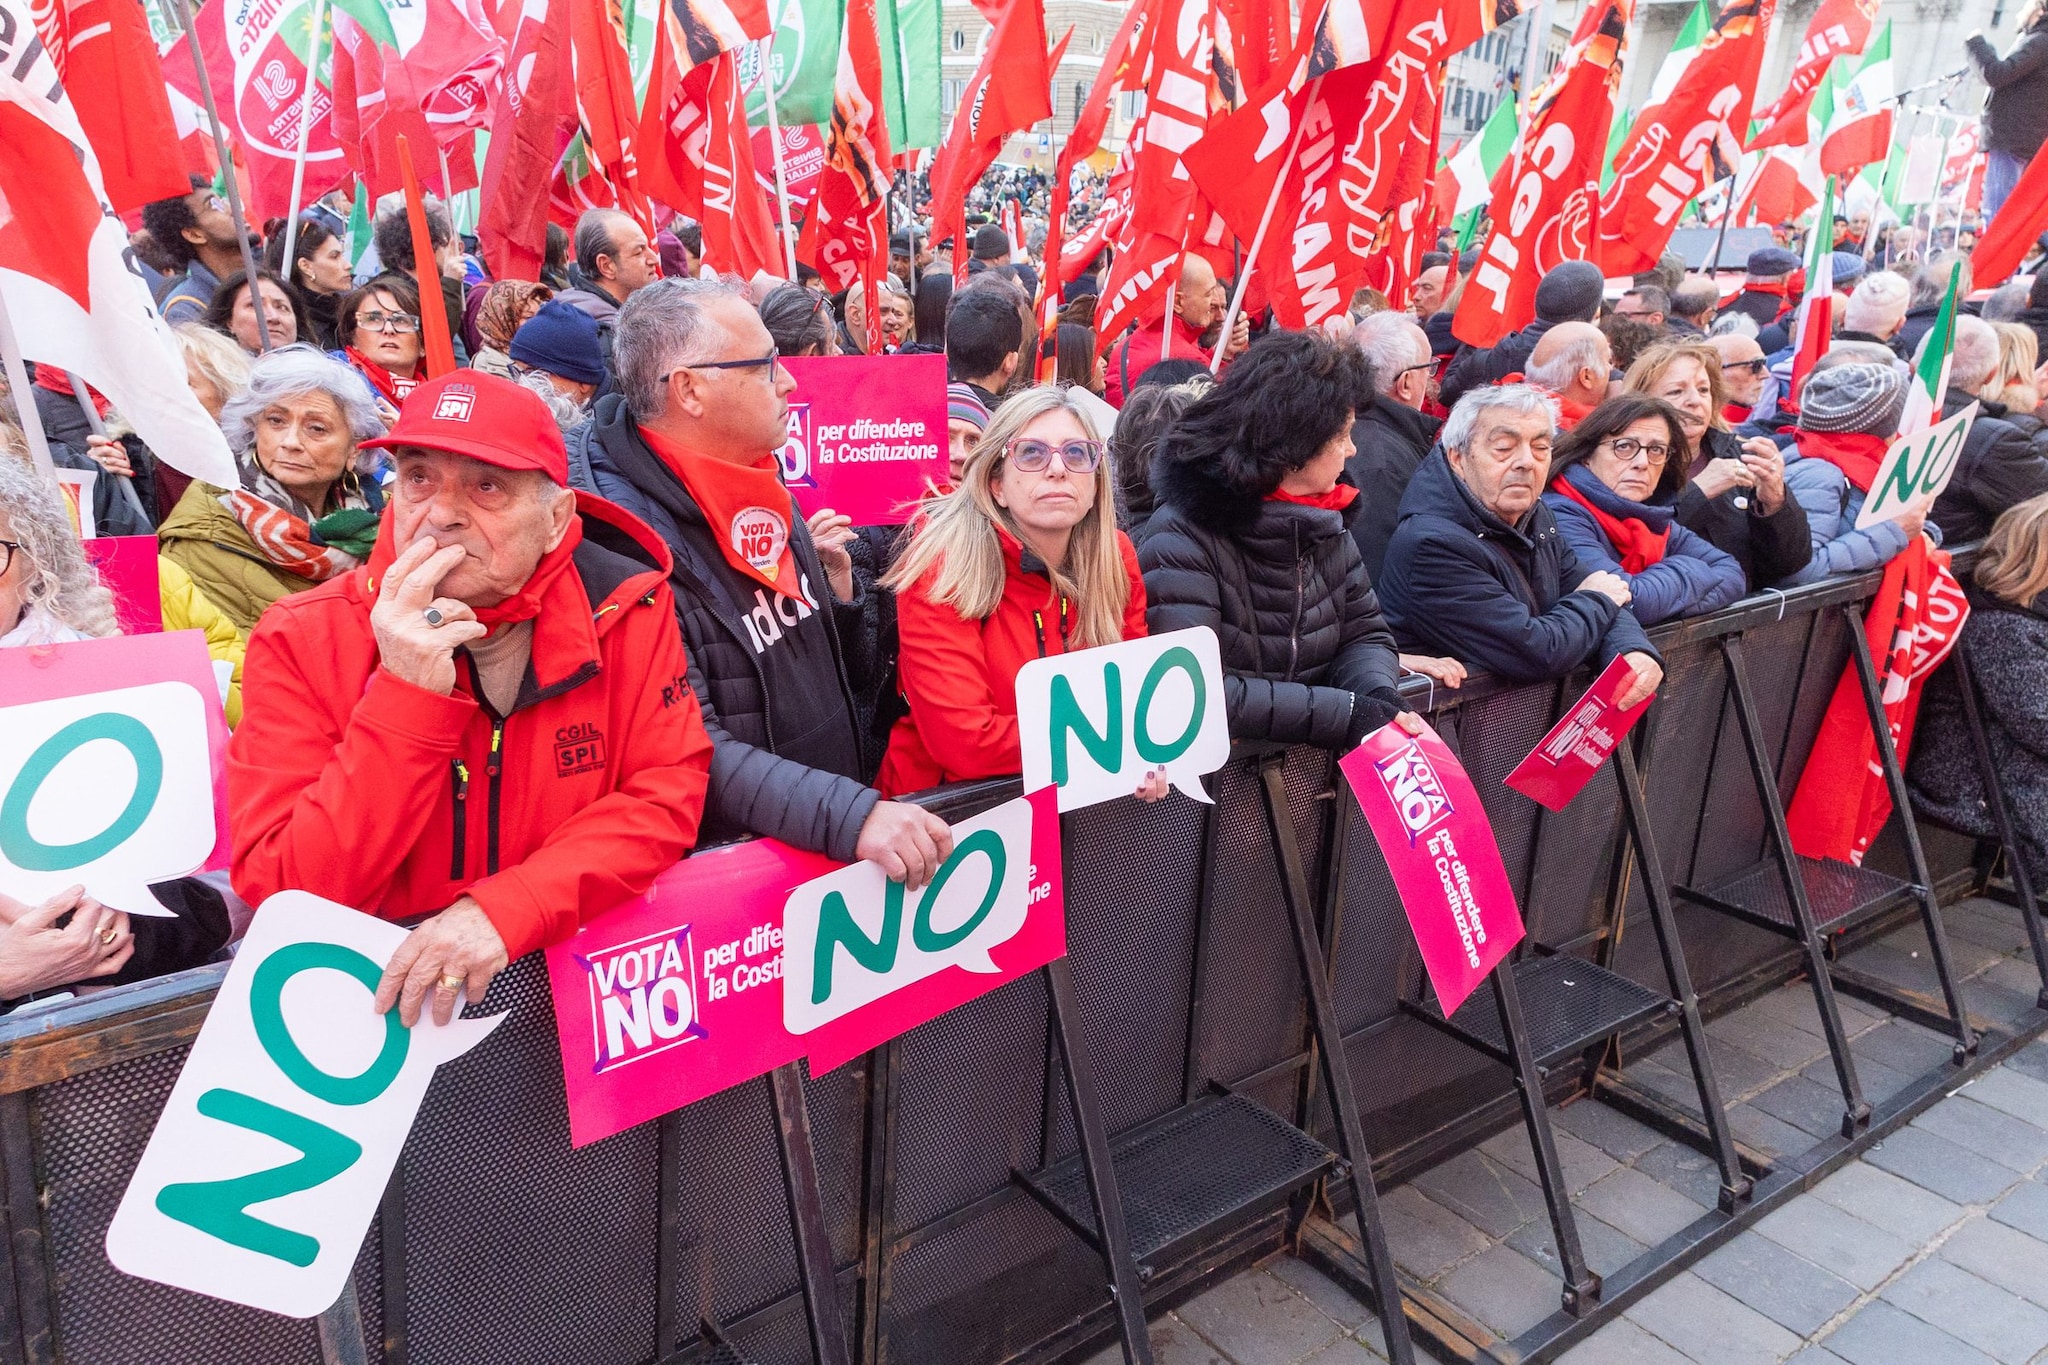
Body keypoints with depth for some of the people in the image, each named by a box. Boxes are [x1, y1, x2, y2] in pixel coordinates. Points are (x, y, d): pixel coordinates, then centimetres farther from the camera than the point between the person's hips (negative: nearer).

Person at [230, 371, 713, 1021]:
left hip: (575, 976, -1)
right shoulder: (303, 640, -8)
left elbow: (667, 795, -7)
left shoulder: (623, 604, -6)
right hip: (380, 985, 1)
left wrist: (504, 910, -20)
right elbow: (285, 896, -13)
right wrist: (409, 695, -23)